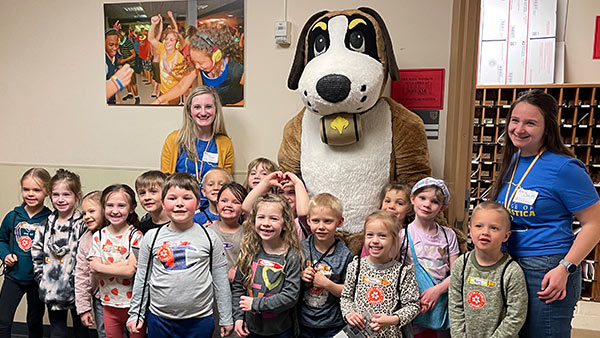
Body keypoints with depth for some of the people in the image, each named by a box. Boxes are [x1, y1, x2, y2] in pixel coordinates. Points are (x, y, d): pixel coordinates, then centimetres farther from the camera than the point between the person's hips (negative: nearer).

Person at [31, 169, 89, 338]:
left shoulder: (83, 225, -12)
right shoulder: (46, 225, 4)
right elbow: (36, 255, 8)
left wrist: (78, 284, -16)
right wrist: (42, 280, 1)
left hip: (77, 291, -4)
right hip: (52, 291, 5)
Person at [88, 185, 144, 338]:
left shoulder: (135, 235, -11)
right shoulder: (98, 236, 1)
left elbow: (130, 271, -19)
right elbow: (96, 273, -7)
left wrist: (100, 266, -14)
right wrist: (123, 265, -19)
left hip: (133, 302, -4)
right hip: (109, 303, 4)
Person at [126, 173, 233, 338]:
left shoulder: (210, 237, -4)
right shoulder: (152, 237, 0)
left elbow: (220, 280, 1)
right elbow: (142, 278, 8)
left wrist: (226, 318, 3)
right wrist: (136, 314, 9)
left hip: (200, 319, -1)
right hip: (159, 319, 2)